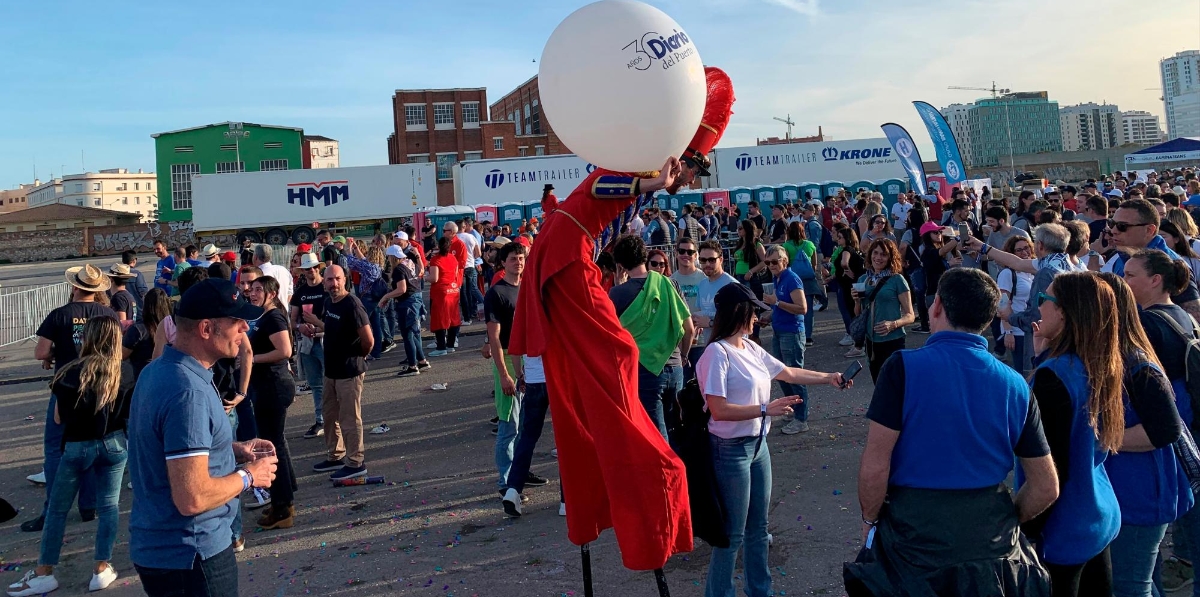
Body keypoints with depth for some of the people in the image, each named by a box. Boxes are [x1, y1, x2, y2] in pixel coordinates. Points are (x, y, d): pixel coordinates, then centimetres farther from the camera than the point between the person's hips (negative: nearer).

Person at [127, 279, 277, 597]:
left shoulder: (158, 370, 4)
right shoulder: (188, 392, -28)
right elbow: (192, 498, -31)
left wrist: (233, 450, 7)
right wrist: (248, 476, -14)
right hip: (190, 556, -9)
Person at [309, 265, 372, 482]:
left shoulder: (352, 305, -20)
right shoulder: (328, 302, 6)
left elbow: (368, 339, -22)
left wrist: (360, 355, -7)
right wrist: (317, 325, 11)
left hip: (349, 372, -9)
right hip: (331, 369, 9)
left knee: (350, 418, 0)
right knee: (330, 413, 19)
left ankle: (356, 463, 12)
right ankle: (336, 457, 34)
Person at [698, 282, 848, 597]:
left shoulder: (751, 349, 5)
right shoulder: (717, 353, -20)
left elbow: (789, 373, 19)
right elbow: (718, 410, -25)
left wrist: (828, 377, 20)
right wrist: (766, 409, -24)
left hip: (758, 444, 8)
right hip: (732, 450, -8)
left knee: (758, 527, 21)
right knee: (733, 534, 4)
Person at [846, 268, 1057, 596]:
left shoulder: (904, 367, -16)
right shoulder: (1015, 385, -3)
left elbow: (874, 467, -16)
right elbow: (1046, 488, 2)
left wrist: (870, 519, 1)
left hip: (915, 547, -3)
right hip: (994, 553, 4)